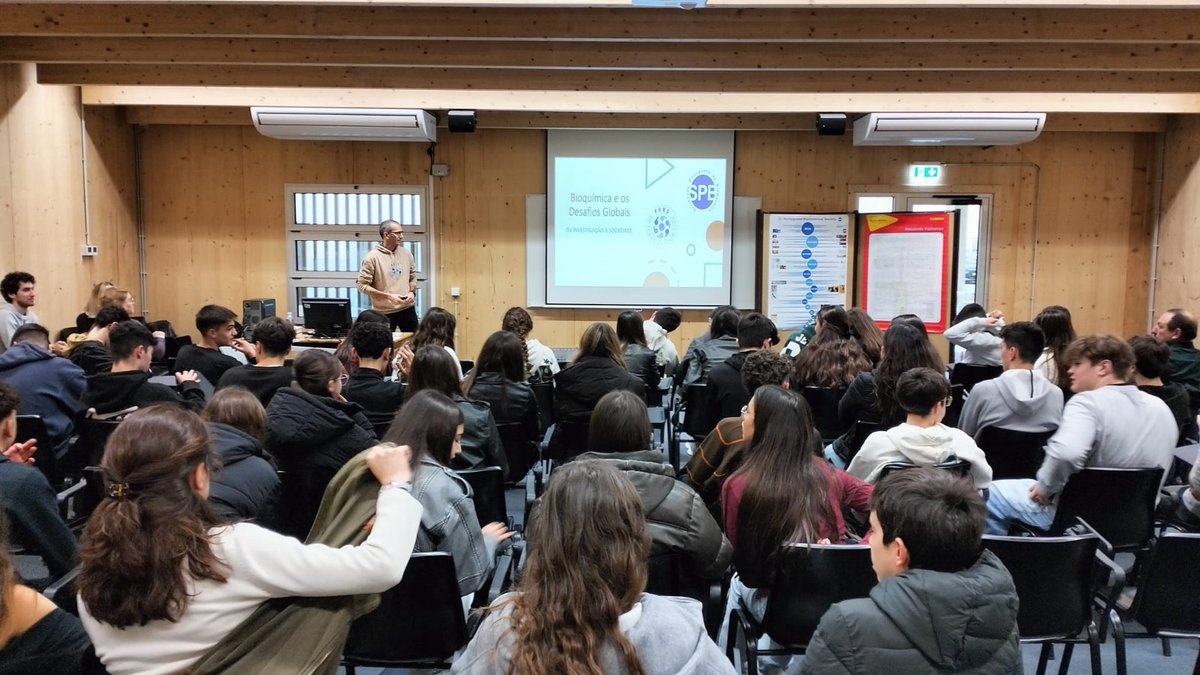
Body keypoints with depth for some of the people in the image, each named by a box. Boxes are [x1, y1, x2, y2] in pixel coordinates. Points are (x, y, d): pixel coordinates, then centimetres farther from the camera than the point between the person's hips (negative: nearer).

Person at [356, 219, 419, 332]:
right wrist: (388, 296, -19)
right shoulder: (372, 257, -11)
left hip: (407, 308, 4)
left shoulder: (406, 254, 5)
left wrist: (412, 292, -6)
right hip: (384, 312, -4)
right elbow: (362, 286, -12)